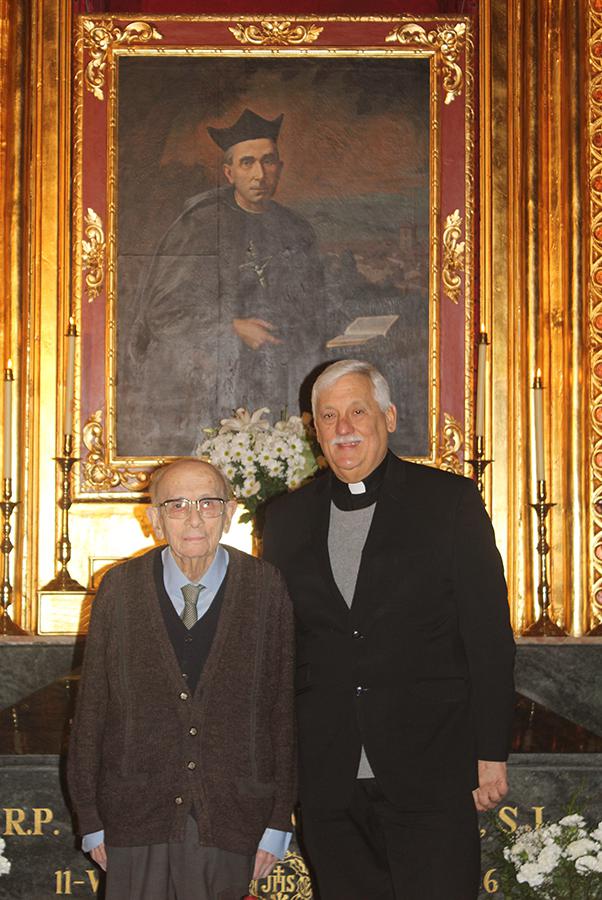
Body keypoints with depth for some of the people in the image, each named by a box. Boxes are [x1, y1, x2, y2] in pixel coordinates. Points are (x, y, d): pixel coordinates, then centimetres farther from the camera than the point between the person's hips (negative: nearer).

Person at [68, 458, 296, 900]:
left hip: (230, 824, 0)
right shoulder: (121, 589, 0)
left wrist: (278, 823, 0)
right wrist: (92, 820, 4)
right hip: (138, 819, 0)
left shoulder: (266, 588, -1)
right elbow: (91, 707, 4)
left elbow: (285, 707, 1)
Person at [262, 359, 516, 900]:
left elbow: (489, 634, -1)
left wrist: (491, 752, -5)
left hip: (430, 772, -3)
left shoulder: (450, 501, 1)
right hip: (327, 779, 3)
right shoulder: (287, 519, 11)